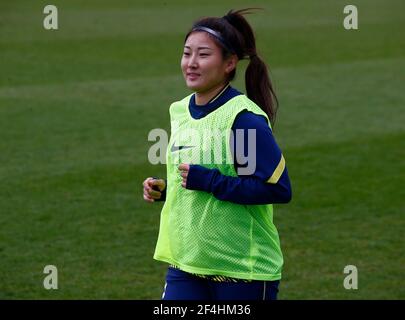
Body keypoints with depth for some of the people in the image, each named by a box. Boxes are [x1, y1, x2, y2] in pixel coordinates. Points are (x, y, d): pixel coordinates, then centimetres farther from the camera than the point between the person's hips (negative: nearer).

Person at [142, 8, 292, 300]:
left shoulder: (244, 117, -15)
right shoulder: (180, 111, 10)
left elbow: (279, 188, -21)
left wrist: (208, 181, -23)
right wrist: (163, 188, 4)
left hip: (244, 271, -7)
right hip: (186, 265, 7)